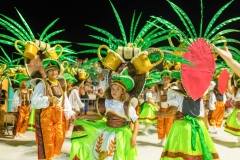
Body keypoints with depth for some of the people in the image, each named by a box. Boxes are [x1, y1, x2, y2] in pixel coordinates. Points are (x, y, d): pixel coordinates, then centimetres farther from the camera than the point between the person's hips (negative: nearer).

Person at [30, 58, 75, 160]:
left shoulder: (61, 84, 11)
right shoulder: (42, 84, -7)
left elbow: (65, 100, 8)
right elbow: (34, 101, -15)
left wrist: (70, 113, -2)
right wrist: (49, 99, -27)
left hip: (59, 115, 6)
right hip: (45, 115, -6)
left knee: (60, 137, 9)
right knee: (47, 139, -2)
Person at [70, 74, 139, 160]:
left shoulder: (126, 106, -16)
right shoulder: (107, 102, -2)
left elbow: (136, 122, -11)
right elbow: (100, 116, 11)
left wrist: (133, 138, -20)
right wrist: (84, 117, 3)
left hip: (120, 135, -4)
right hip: (106, 131, 5)